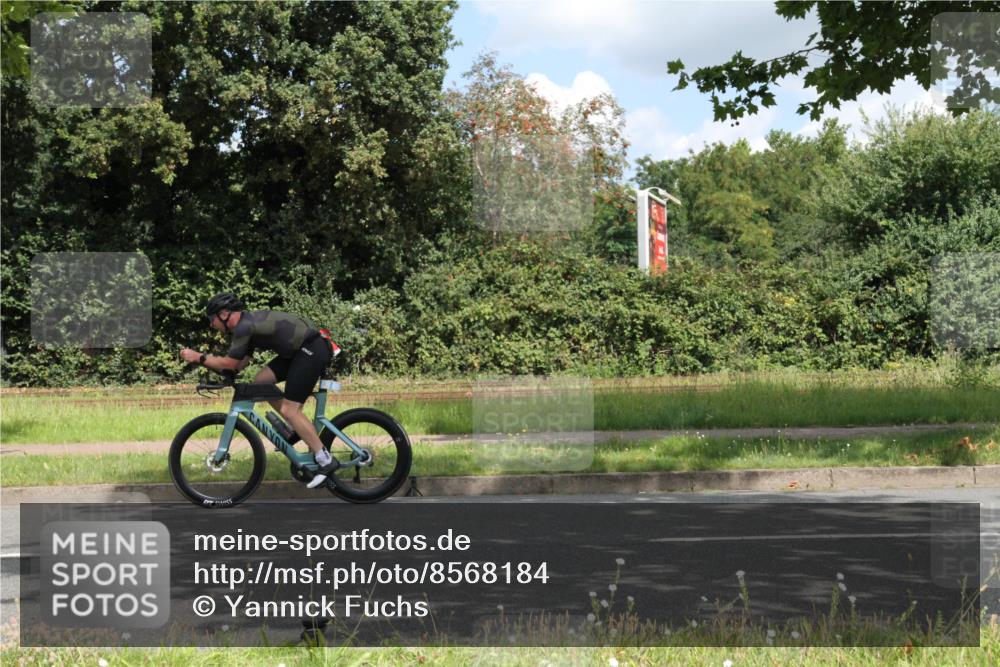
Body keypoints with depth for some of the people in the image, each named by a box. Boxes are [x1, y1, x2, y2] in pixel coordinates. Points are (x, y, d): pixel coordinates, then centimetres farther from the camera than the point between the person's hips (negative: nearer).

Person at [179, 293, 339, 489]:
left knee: (289, 409, -10)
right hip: (299, 350, 10)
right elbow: (240, 364, 17)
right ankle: (296, 429, 16)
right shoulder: (248, 321, 15)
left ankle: (326, 461, -8)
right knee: (261, 381, 9)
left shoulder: (244, 327, -15)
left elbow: (230, 364, -13)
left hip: (311, 350, -10)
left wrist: (198, 357, -5)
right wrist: (207, 361, 10)